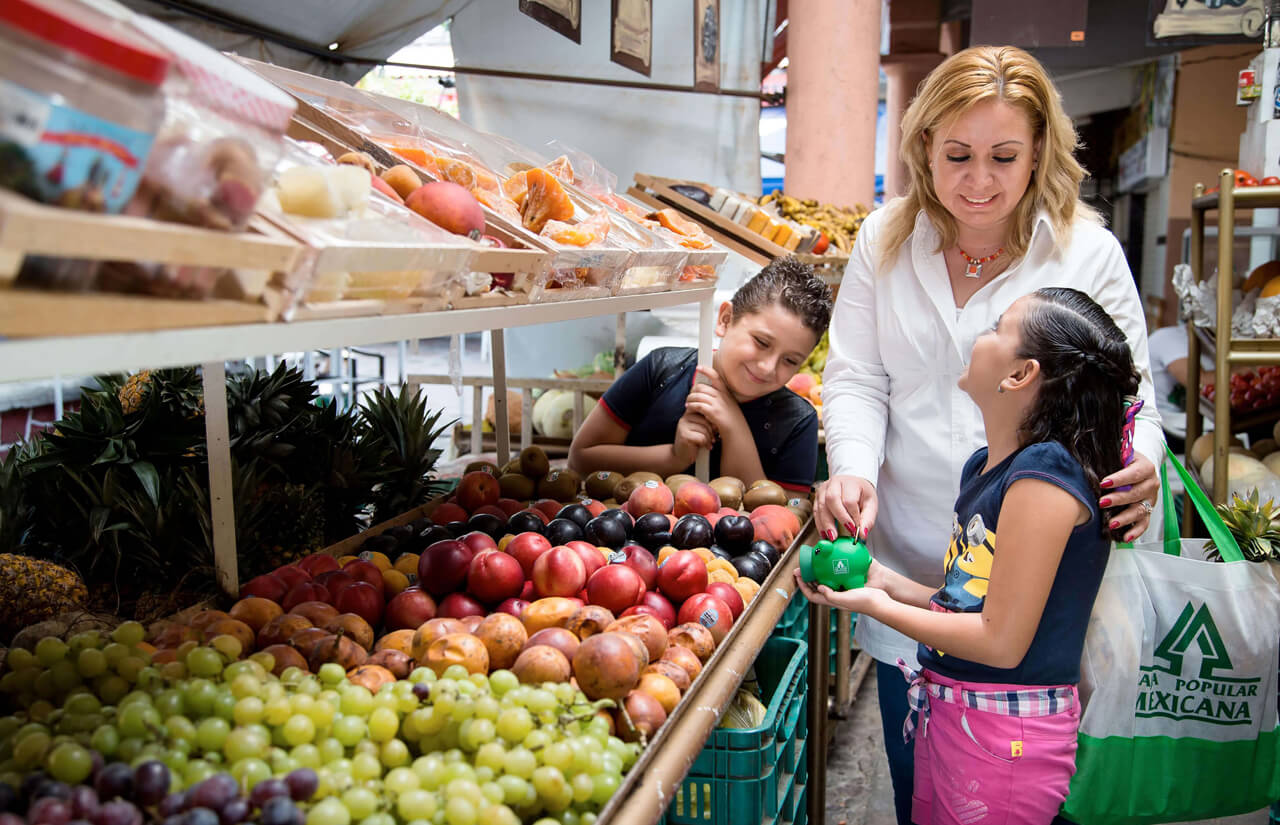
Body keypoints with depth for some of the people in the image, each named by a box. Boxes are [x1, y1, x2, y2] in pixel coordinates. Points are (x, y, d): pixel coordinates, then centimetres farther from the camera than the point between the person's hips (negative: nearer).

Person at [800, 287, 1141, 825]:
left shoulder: (1045, 476, -20)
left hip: (1004, 734, -8)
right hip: (947, 710, 8)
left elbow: (1001, 641, -20)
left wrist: (876, 605, -13)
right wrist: (889, 582, 3)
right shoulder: (984, 466, 7)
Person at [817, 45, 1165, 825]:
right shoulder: (886, 239, 2)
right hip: (913, 562, 2)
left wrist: (1138, 465, -25)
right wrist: (852, 469, -18)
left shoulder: (1088, 253, -4)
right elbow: (856, 377, 1)